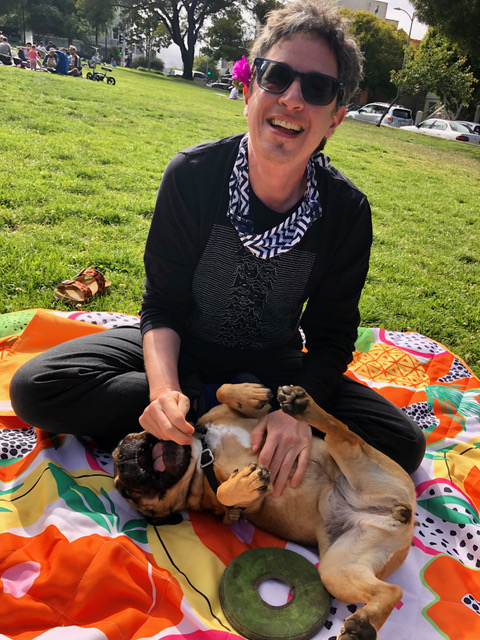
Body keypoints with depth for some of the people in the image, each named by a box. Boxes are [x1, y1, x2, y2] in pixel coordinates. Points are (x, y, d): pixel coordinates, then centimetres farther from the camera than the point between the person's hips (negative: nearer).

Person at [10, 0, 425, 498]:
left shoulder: (347, 210, -16)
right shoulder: (192, 175, -18)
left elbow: (332, 335, -11)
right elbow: (162, 302, -13)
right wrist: (164, 390, -32)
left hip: (275, 363, 1)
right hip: (180, 347, 0)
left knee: (404, 445, -14)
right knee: (34, 387, -20)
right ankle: (211, 401, -15)